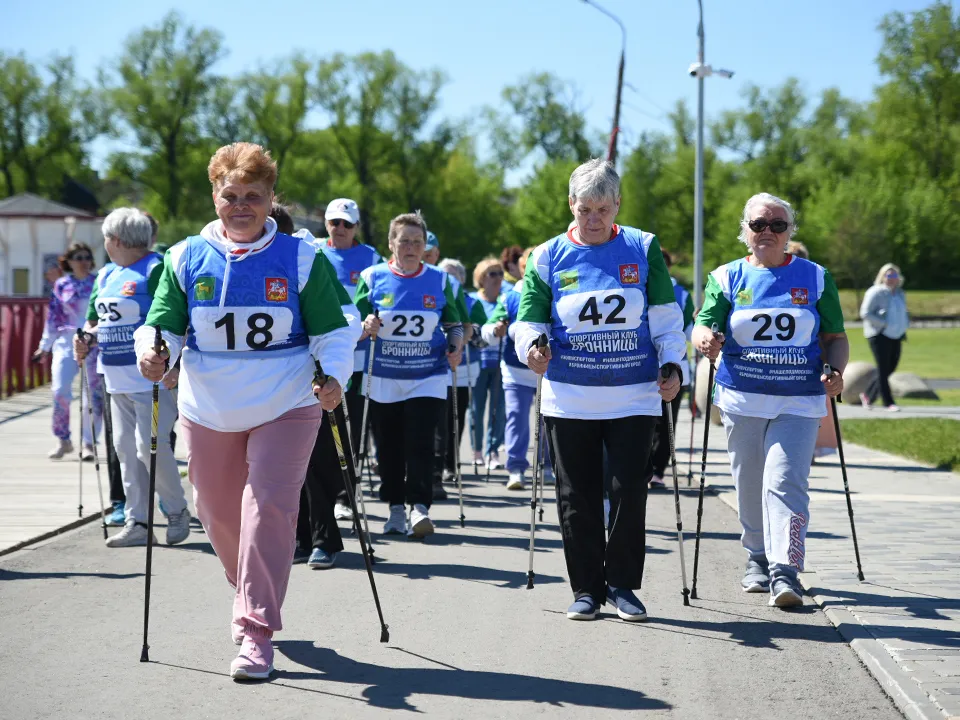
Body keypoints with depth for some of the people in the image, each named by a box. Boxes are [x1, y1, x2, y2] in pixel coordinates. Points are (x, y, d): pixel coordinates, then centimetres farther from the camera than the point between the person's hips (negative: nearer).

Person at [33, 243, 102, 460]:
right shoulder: (61, 285, 8)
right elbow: (53, 317, 11)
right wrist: (44, 346, 10)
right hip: (66, 342, 0)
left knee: (93, 395, -1)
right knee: (60, 391, -10)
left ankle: (88, 443, 8)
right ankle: (63, 441, 6)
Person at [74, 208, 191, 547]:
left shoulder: (154, 270, -11)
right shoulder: (106, 275, 16)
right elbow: (95, 318, 24)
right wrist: (86, 338, 2)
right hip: (117, 377, 9)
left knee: (150, 445, -11)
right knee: (126, 448, 8)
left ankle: (177, 511, 8)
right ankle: (136, 523, 14)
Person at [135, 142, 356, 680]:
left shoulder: (302, 258, -2)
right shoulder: (185, 259, 2)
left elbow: (333, 331, 1)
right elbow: (164, 326, 4)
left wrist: (335, 376, -18)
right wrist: (154, 355, -19)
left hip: (286, 408, -3)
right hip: (209, 411, 3)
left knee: (269, 504, -16)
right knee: (219, 513, 12)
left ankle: (257, 631, -12)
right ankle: (255, 596, 39)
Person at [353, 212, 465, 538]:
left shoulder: (440, 281, 4)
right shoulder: (372, 278, 1)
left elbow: (454, 325, 13)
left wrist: (455, 348, -7)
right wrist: (366, 326, -19)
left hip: (428, 378, -1)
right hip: (384, 379, 1)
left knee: (420, 444, -12)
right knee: (389, 447, 6)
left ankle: (420, 508, -9)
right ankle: (395, 509, 18)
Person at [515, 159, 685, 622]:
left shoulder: (644, 250, 5)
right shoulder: (547, 258, 5)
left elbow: (666, 317, 8)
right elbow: (529, 320, 4)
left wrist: (671, 365, -3)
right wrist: (532, 347, -17)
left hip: (634, 398, 0)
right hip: (570, 401, 1)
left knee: (630, 491, -2)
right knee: (577, 497, 5)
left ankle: (623, 584, 12)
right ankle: (587, 588, 16)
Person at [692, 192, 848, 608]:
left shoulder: (816, 278, 8)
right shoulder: (727, 278, 6)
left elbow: (835, 337, 11)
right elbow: (702, 327, -4)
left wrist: (835, 371, -9)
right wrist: (706, 341, -28)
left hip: (799, 404, -1)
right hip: (742, 401, 1)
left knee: (784, 482, -16)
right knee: (749, 487, 9)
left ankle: (786, 573, -19)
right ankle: (758, 561, 29)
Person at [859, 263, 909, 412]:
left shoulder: (900, 294, 17)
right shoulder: (876, 292, -7)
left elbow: (903, 313, 30)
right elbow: (865, 313, -12)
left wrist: (904, 327, 11)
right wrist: (884, 324, -17)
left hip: (895, 336, 8)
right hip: (879, 335, -8)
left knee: (890, 369, 6)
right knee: (883, 370, -8)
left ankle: (868, 395, 22)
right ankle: (888, 403, -5)